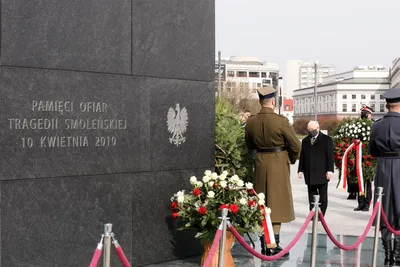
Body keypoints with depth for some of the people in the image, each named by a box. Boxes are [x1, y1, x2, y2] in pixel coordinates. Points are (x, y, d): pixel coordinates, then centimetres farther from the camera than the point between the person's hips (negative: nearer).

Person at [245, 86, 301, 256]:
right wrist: (291, 159, 8)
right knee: (277, 202, 4)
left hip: (260, 163, 4)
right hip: (279, 164, -4)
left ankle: (264, 245, 17)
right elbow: (295, 145, -9)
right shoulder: (281, 121, -16)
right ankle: (275, 245, 4)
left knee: (261, 204, 12)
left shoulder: (251, 122, -3)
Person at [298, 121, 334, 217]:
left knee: (323, 196, 2)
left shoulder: (327, 140, 2)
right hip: (309, 174, 3)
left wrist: (329, 170, -10)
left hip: (322, 173, -3)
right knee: (311, 195, 3)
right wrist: (301, 170, 7)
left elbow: (330, 156, -3)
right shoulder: (305, 141, 15)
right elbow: (302, 157, 14)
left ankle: (321, 215, 8)